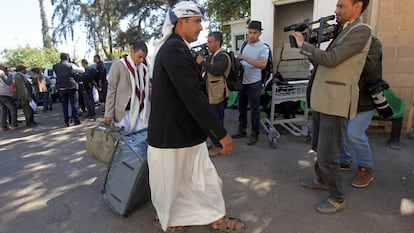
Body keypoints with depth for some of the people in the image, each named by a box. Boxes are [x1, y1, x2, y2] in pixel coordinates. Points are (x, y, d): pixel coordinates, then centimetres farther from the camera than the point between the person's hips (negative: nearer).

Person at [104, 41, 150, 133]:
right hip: (124, 112, -4)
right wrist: (109, 113, -6)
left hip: (141, 113, 5)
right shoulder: (118, 65, -4)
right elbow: (111, 90, -4)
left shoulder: (144, 68, 11)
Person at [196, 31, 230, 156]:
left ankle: (219, 146, 13)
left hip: (217, 94, -9)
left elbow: (216, 71, -28)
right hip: (211, 93, 10)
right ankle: (215, 142, 32)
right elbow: (207, 71, 16)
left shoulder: (222, 56, -13)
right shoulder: (212, 56, 16)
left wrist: (202, 62, -21)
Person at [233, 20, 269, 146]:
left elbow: (262, 65, -25)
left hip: (254, 83, -6)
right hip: (242, 82, 6)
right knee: (242, 108, 15)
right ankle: (241, 130, 29)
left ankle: (254, 134, 16)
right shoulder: (245, 46, 10)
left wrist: (245, 58, -27)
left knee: (254, 110, 3)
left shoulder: (263, 48, -9)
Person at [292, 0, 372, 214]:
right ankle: (322, 180, 39)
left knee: (327, 153, -5)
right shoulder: (344, 31, 18)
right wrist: (306, 46, 5)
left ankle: (338, 199, 12)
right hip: (324, 99, 10)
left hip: (335, 101, -10)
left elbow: (331, 59, -20)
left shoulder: (361, 31, -11)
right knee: (322, 146, 21)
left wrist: (303, 45, -12)